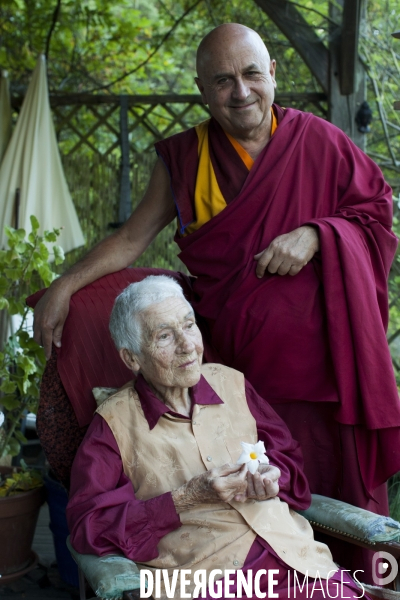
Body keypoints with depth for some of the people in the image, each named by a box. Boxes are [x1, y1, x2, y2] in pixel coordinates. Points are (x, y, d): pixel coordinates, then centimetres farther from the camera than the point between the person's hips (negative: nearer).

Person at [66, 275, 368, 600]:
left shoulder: (231, 382, 17)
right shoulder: (114, 421, 5)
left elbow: (288, 455, 27)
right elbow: (87, 525, -2)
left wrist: (273, 477, 2)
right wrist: (188, 497, -8)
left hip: (292, 554, 4)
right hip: (200, 574, -4)